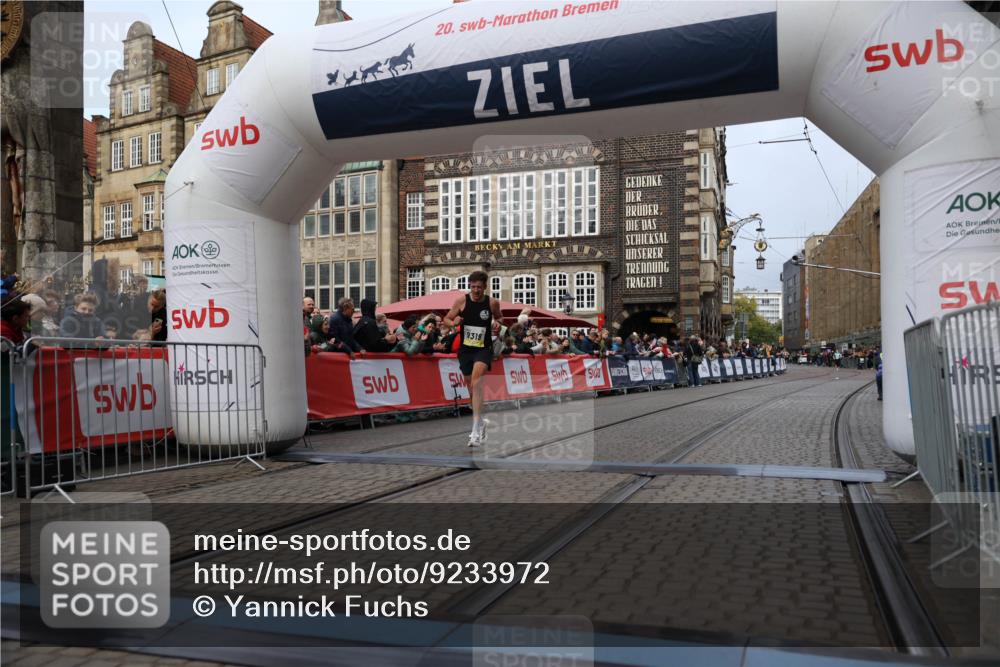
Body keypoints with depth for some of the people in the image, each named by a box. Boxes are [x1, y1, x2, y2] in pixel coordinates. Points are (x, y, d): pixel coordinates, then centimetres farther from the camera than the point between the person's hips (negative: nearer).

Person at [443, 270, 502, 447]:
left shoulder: (492, 303, -4)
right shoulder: (461, 300, -5)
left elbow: (499, 317, 16)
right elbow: (446, 318, 5)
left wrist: (498, 323, -7)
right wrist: (453, 322, -18)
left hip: (484, 348, -3)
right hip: (465, 348, 3)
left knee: (476, 379, -26)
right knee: (471, 385, 13)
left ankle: (477, 428, -28)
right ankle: (480, 422, 36)